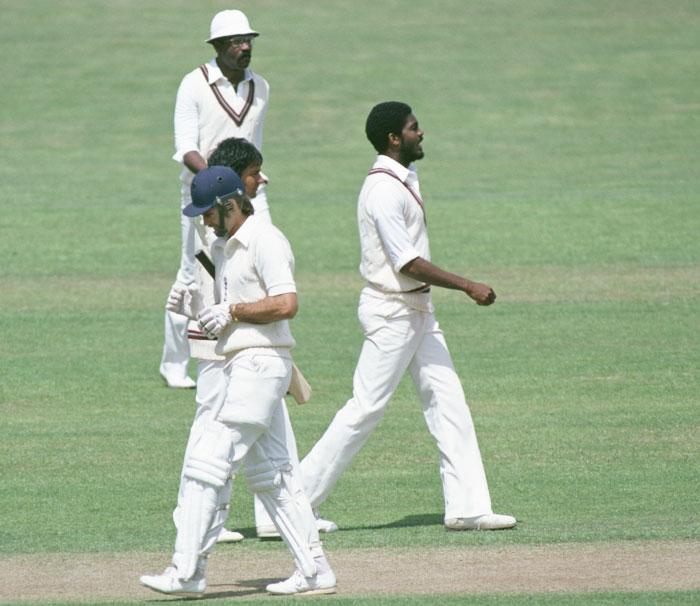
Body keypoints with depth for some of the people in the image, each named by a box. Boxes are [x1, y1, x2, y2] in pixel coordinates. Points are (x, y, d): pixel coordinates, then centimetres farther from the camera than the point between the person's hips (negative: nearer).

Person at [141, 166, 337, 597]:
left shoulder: (265, 240, -12)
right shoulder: (224, 247, 18)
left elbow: (286, 304, -21)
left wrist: (231, 311, -15)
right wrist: (211, 323, 7)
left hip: (261, 364, -11)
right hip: (241, 365, 11)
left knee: (209, 461, -13)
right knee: (270, 473, 10)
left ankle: (187, 572, -13)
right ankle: (314, 570, 12)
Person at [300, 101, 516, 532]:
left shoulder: (405, 178, 11)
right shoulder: (383, 191, -20)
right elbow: (408, 263, -24)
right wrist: (467, 286, -22)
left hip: (418, 310, 10)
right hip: (391, 311, -10)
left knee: (447, 400, 5)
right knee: (366, 409, -6)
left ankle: (468, 507, 4)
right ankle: (297, 501, 1)